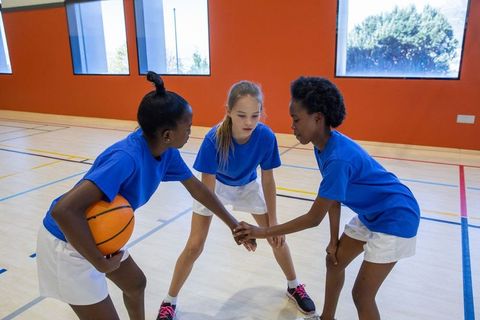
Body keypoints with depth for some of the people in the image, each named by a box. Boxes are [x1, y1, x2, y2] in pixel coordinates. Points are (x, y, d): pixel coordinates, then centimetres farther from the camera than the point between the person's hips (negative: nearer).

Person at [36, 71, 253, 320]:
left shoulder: (166, 151, -10)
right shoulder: (126, 158, -36)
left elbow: (196, 187, 3)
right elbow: (64, 210, -41)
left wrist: (232, 223, 8)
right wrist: (101, 263, -29)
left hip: (99, 236, 8)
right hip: (67, 244, -8)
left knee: (136, 284, 23)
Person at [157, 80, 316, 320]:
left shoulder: (266, 137, -30)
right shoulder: (214, 138, -37)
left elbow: (267, 180, -16)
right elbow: (207, 187, -31)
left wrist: (273, 222, -11)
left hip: (248, 186, 2)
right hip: (216, 186, -2)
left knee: (277, 237, 5)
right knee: (194, 246, -5)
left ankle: (294, 287, 33)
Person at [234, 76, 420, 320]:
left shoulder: (339, 159, -34)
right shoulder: (324, 146, -5)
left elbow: (314, 218, -27)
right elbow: (333, 198, 3)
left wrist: (263, 232, -20)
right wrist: (334, 241, 7)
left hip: (396, 218, -9)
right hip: (370, 214, 9)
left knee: (362, 295, -3)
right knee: (335, 261, 18)